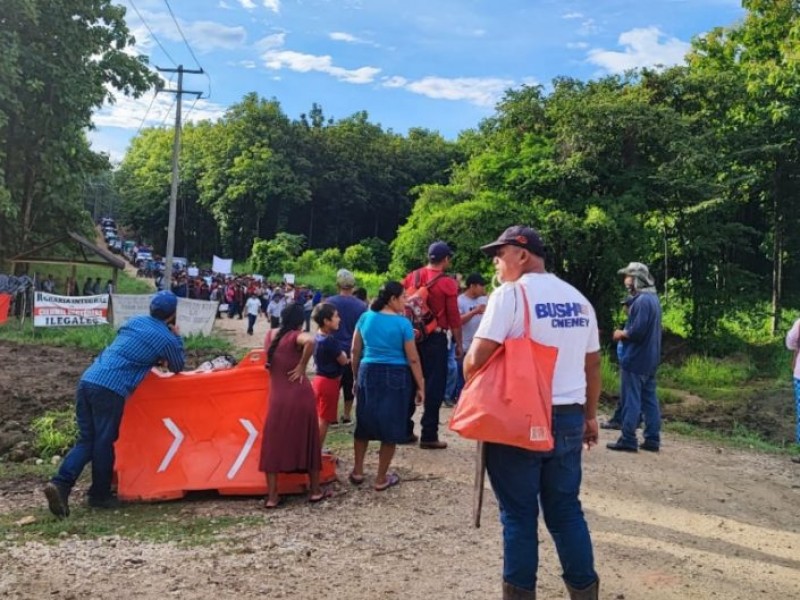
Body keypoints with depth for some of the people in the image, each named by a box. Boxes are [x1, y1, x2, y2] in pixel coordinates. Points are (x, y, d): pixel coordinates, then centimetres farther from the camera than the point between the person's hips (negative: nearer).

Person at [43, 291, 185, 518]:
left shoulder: (135, 321, 21)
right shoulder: (166, 339, 2)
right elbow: (178, 368, 20)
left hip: (87, 380, 6)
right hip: (110, 389, -6)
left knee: (86, 440, 11)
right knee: (104, 442, 6)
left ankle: (60, 483, -3)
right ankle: (100, 495, 18)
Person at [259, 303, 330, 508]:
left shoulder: (270, 335, 6)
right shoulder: (295, 337, -10)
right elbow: (310, 341, -34)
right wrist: (302, 366, -21)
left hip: (277, 397, 3)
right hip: (300, 395, -3)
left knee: (274, 444, 10)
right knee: (307, 440, 11)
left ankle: (272, 496, 10)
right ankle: (315, 490, 20)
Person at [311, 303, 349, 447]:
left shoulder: (318, 337, 6)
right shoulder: (330, 340, -23)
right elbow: (343, 360, -14)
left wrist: (342, 356, 4)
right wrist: (344, 354, 5)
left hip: (319, 379, 9)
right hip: (329, 382, -9)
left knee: (318, 418, 17)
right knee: (324, 420, 1)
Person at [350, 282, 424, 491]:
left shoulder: (365, 317, 2)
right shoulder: (403, 323, -10)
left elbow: (355, 351, 7)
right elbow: (413, 359, -8)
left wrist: (356, 377, 18)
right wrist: (420, 386, 0)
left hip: (368, 373, 4)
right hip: (395, 376, -4)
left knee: (364, 423, 18)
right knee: (391, 427, 8)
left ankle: (357, 472, 26)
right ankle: (381, 478, 15)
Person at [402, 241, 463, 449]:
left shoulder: (411, 277, 5)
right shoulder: (448, 283, -8)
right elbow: (453, 317, -9)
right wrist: (459, 343, 0)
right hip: (435, 339, -5)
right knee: (434, 385, 2)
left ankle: (405, 430, 20)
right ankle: (429, 436, 4)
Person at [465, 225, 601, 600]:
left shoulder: (510, 294, -10)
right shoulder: (578, 299, 11)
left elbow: (475, 361, -16)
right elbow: (592, 364, 15)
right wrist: (590, 415, 23)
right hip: (568, 418, 6)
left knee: (518, 514, 5)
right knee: (566, 510, 15)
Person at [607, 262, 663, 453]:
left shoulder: (642, 301, -18)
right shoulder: (653, 298, 14)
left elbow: (637, 330, -25)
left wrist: (621, 334, -7)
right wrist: (626, 332, 10)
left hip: (636, 359, -10)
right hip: (650, 359, 10)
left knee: (631, 401, -4)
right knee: (649, 399, 11)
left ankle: (628, 440, 0)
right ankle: (652, 439, 15)